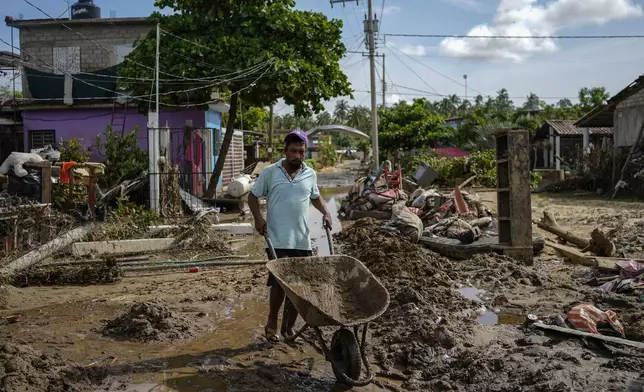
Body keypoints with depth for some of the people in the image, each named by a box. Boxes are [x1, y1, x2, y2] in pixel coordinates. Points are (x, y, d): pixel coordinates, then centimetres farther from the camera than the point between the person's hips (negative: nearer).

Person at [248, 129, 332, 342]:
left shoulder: (310, 174, 8)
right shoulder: (270, 172, -2)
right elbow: (253, 196, 5)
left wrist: (325, 212, 6)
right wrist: (258, 217, -11)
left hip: (302, 241, 4)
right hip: (277, 241, -4)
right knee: (279, 282, -5)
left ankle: (290, 325, 25)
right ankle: (272, 323, 17)